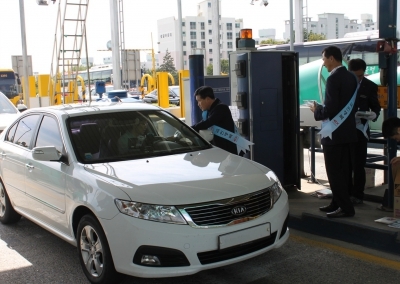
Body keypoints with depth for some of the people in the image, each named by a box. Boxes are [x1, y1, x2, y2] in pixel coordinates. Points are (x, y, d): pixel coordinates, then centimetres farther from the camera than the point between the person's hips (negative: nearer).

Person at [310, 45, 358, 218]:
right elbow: (350, 105, 14)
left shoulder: (334, 78, -17)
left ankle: (346, 208, 1)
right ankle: (338, 203, 23)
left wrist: (317, 111, -3)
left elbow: (331, 108, -23)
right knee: (342, 171, 14)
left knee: (334, 172, -2)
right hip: (347, 131, 9)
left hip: (334, 132, -9)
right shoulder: (351, 77, 10)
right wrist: (322, 108, 16)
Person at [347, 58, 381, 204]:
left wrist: (374, 114, -19)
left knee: (358, 165, 1)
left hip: (360, 130, -1)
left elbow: (376, 107, 3)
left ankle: (357, 195, 11)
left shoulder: (370, 86, -1)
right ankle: (347, 193, 21)